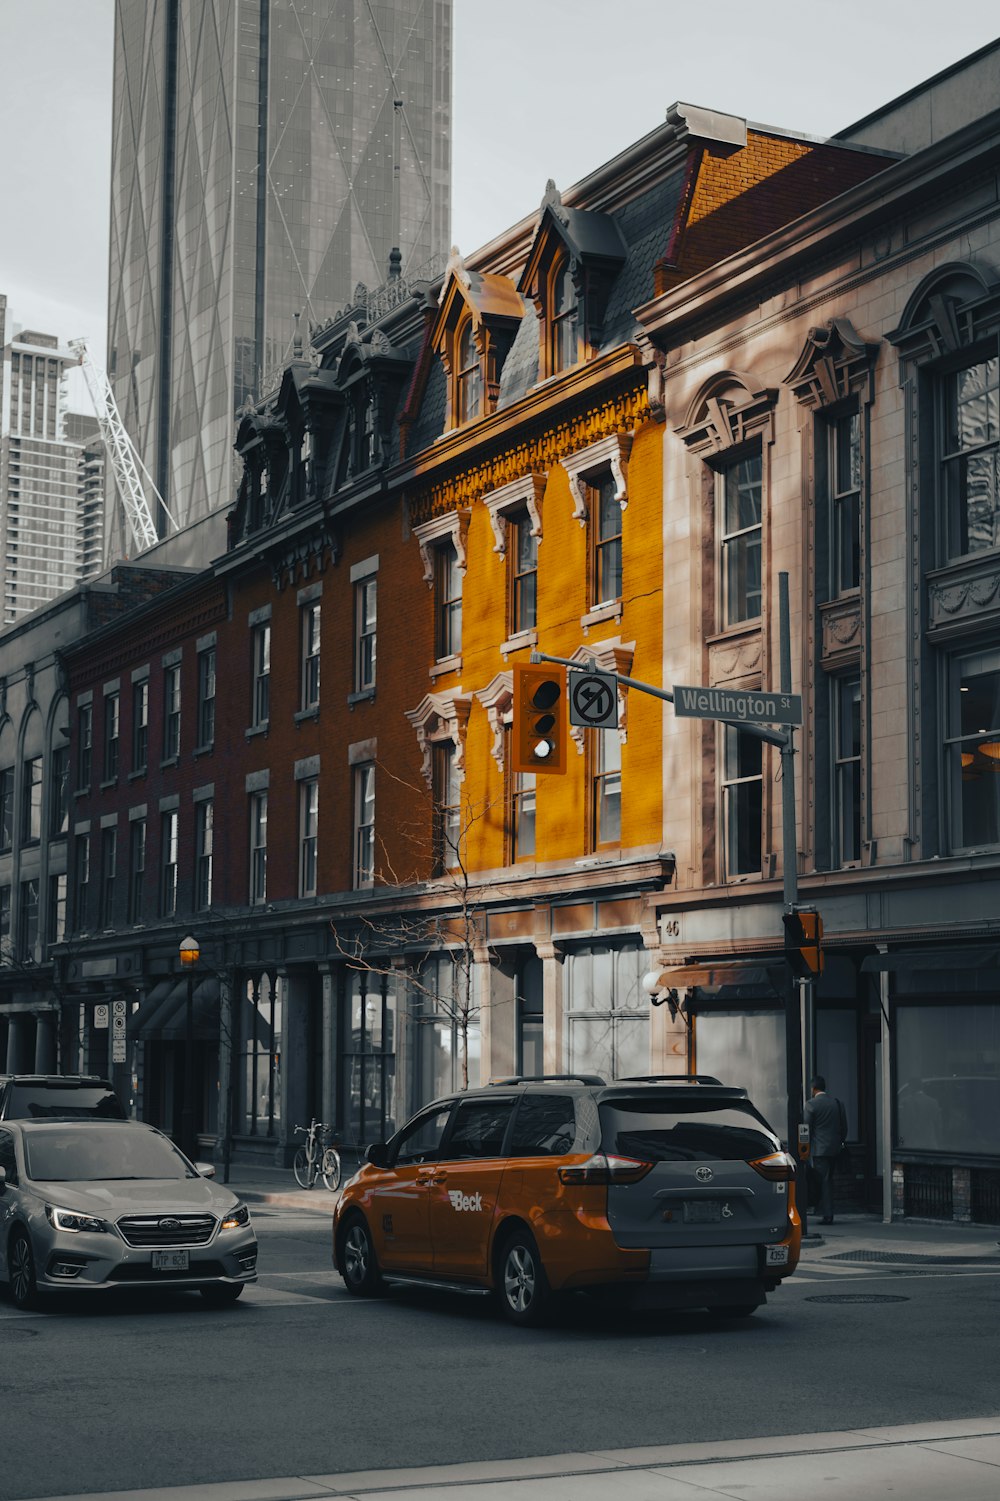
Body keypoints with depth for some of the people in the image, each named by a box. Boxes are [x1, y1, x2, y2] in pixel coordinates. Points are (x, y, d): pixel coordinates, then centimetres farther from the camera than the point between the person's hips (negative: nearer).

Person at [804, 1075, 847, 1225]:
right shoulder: (836, 1102, 8)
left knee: (823, 1181, -3)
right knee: (829, 1180, 14)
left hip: (819, 1149, -6)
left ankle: (827, 1214, -6)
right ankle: (828, 1213, 16)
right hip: (835, 1148, 6)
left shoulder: (811, 1104, -10)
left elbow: (807, 1128, -9)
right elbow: (844, 1126, 11)